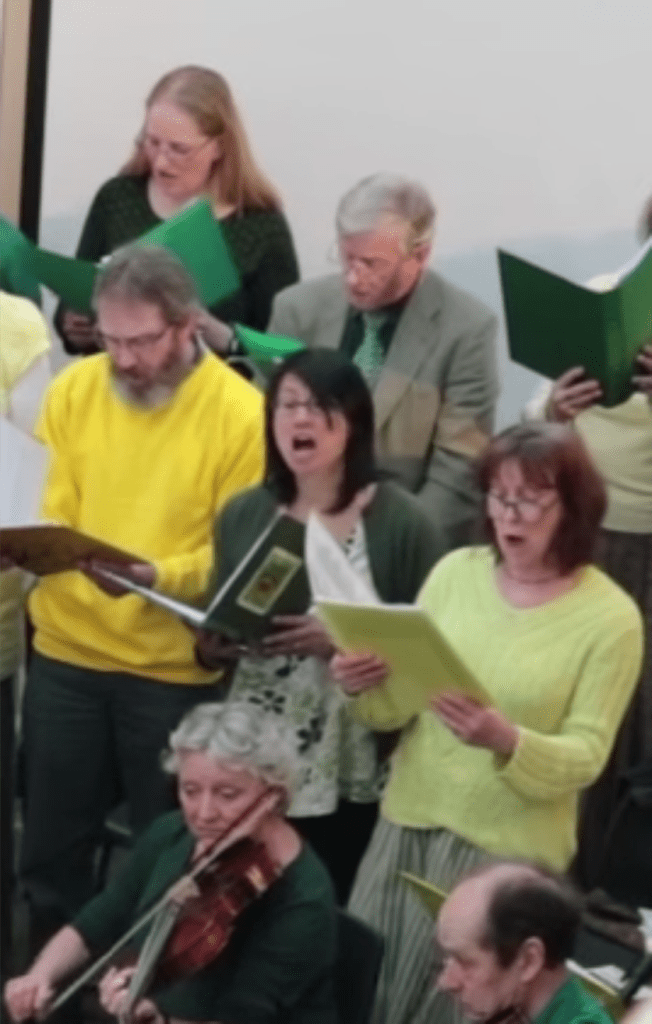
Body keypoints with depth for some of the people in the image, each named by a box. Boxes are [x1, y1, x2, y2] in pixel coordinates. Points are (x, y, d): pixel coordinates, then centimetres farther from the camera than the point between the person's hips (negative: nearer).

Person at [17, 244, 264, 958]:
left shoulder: (241, 412, -12)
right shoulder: (73, 389, 0)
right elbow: (48, 512, 3)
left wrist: (159, 575, -29)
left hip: (175, 667, -3)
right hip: (65, 654, 3)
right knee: (49, 849, 12)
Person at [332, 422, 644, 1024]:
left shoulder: (610, 617, -10)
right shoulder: (456, 570, 2)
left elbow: (586, 756, -14)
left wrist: (506, 741, -34)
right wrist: (366, 689, -19)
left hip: (508, 850, -4)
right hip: (407, 824, 4)